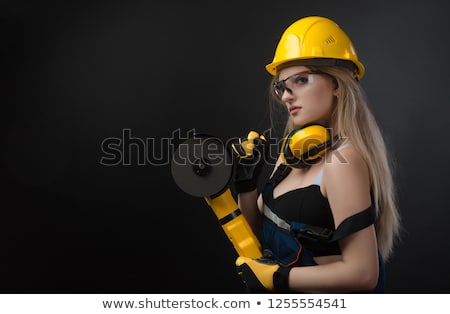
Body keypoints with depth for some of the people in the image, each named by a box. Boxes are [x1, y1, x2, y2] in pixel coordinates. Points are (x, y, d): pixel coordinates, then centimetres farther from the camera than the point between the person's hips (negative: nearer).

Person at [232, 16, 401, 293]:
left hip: (320, 293, -7)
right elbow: (259, 231, 4)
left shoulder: (342, 159, -24)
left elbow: (362, 272, -25)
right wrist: (246, 184, -11)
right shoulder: (295, 150, -2)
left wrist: (275, 277, -20)